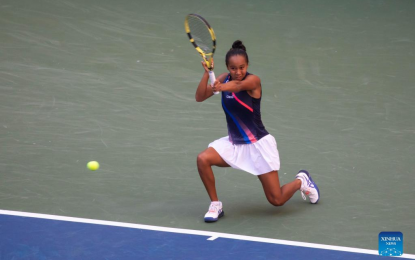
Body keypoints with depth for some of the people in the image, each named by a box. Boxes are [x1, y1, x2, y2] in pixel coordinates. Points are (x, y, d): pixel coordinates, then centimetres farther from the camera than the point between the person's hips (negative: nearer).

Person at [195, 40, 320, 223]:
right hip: (234, 143, 5)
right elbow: (200, 97, -11)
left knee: (276, 200, -2)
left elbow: (238, 85, -43)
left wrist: (225, 87, -66)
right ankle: (215, 205, -4)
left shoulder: (253, 81, -19)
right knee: (203, 159, -23)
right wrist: (207, 72, -26)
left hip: (258, 144, -5)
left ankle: (301, 181, 31)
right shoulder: (225, 79, -3)